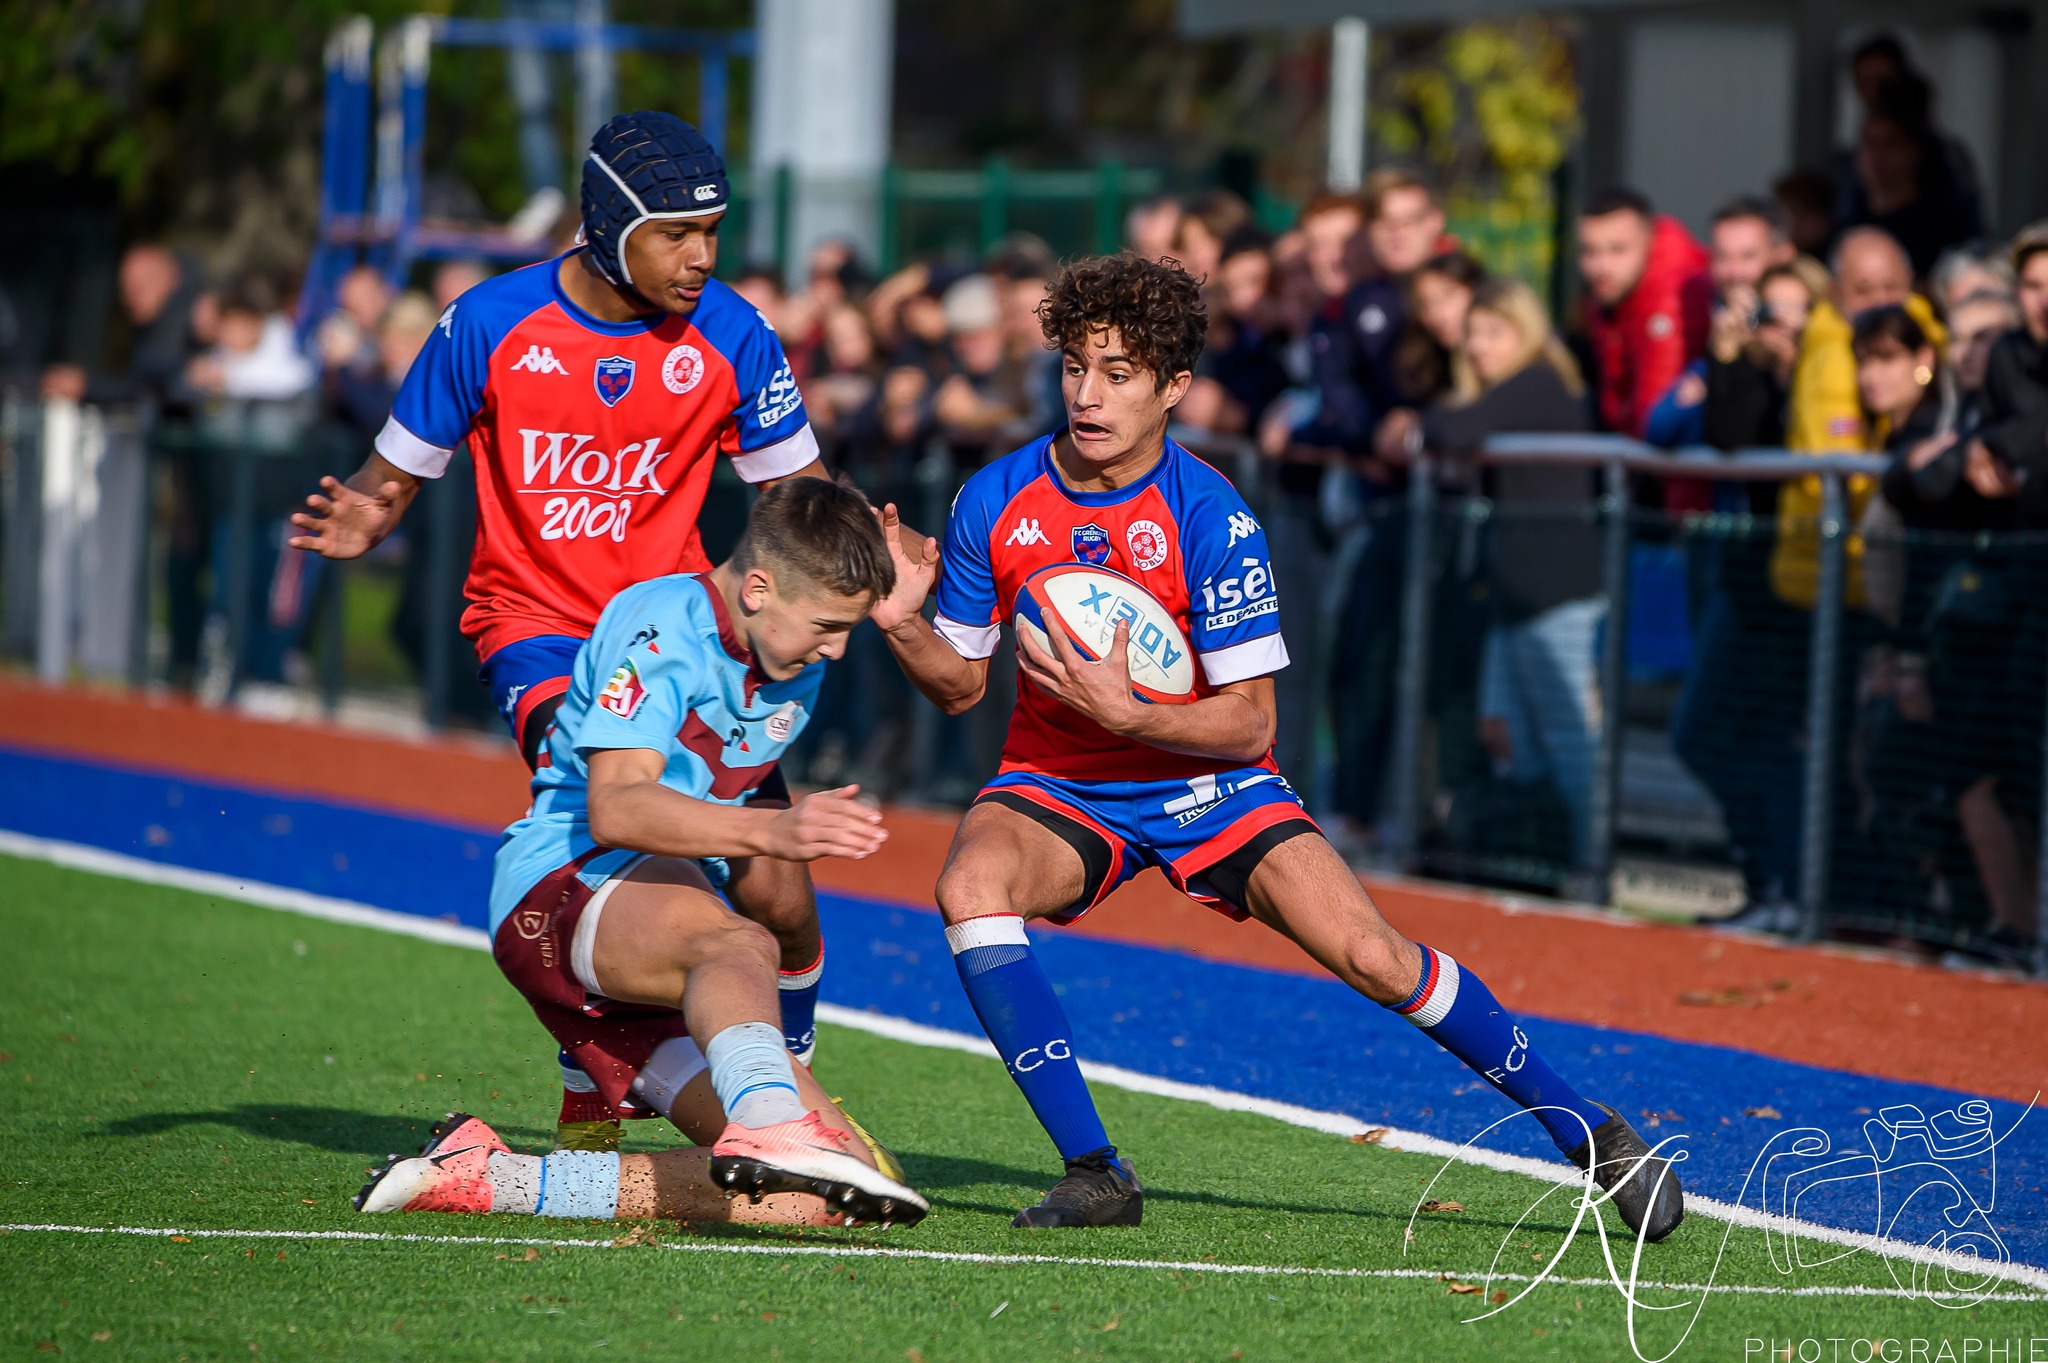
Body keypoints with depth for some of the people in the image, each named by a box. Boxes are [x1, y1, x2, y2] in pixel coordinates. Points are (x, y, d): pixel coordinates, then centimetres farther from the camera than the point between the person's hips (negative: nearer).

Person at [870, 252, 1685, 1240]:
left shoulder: (1209, 519, -18)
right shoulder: (995, 502, -10)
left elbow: (1249, 722, -17)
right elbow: (960, 684, 1)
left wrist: (1125, 713, -33)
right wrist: (904, 624, -20)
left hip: (1206, 779, -2)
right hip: (1056, 785, 2)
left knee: (1373, 958, -16)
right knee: (969, 887, -31)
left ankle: (1588, 1134, 2)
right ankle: (1093, 1173, -22)